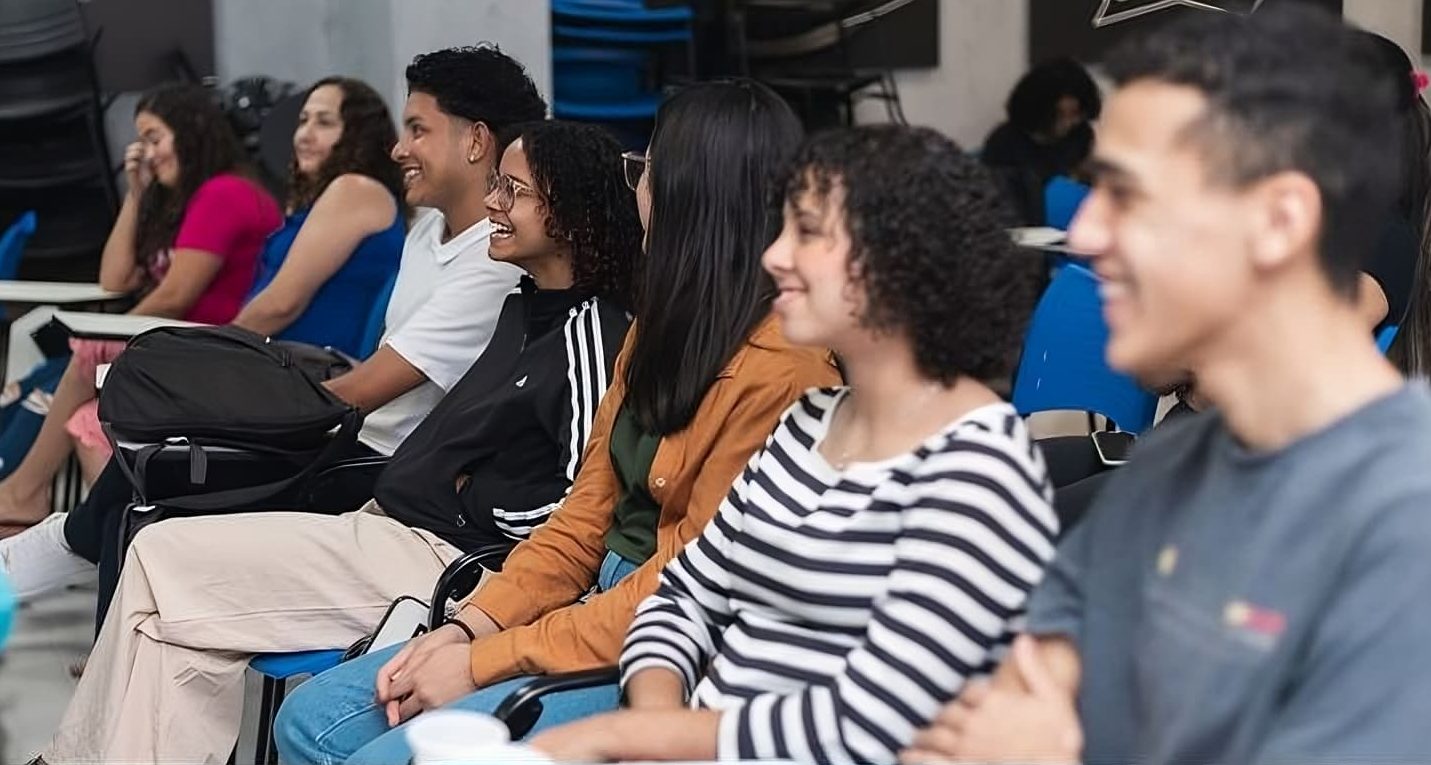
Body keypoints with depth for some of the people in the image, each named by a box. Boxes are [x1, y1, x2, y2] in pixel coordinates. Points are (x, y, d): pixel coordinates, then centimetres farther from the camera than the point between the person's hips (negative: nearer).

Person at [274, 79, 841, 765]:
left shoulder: (777, 367, -20)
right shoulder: (666, 323, 12)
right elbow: (586, 515, 13)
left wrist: (484, 663, -15)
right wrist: (469, 626, 0)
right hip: (594, 605, 9)